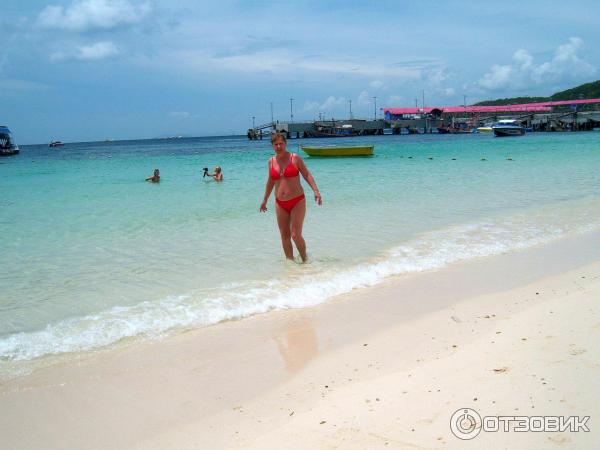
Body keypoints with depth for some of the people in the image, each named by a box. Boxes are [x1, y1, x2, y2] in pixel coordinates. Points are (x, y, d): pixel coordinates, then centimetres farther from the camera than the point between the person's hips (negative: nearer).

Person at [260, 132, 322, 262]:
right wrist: (265, 200, 24)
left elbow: (307, 175, -4)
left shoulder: (295, 158, -4)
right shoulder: (271, 161, 8)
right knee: (285, 236, 6)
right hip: (280, 204, 4)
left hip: (297, 202, -4)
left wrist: (316, 191, -17)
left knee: (296, 235, -10)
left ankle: (305, 260, 11)